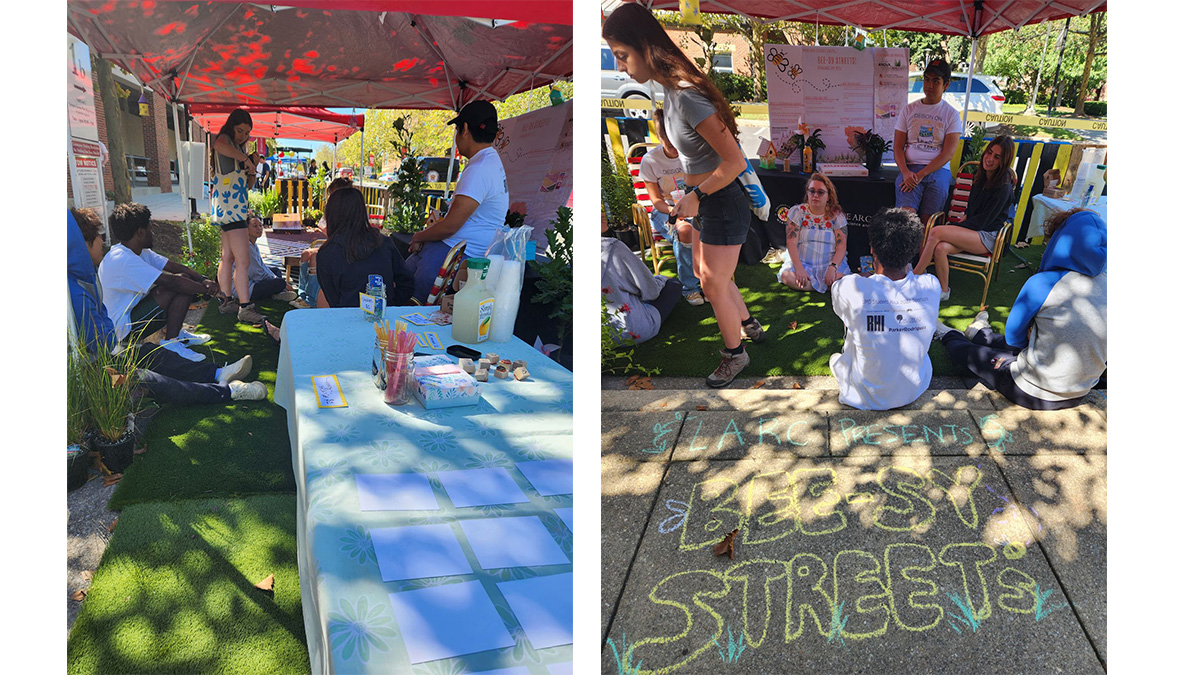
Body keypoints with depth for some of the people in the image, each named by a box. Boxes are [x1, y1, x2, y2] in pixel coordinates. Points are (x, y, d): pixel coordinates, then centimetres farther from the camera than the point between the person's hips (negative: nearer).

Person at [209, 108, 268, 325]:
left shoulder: (235, 146, 22)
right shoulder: (224, 139, -7)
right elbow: (218, 145, -35)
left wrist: (250, 173, 11)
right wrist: (245, 158, -27)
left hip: (235, 209, 11)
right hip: (230, 209, -11)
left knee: (228, 258, 14)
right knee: (243, 262, -14)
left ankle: (228, 301, 20)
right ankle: (245, 308, -15)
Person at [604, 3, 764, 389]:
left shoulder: (687, 97, -28)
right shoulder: (671, 89, 1)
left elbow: (734, 161, -26)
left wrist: (696, 196, -18)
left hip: (722, 203, -9)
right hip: (706, 201, 9)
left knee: (713, 285, 6)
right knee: (704, 272, 23)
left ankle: (735, 355, 28)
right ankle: (750, 326, 44)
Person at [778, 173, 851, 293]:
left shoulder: (836, 215, 6)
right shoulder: (797, 212, 5)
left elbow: (841, 246, -2)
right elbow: (792, 243, -5)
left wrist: (832, 268, -21)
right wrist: (799, 268, -21)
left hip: (829, 264, 0)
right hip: (801, 263, 0)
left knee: (840, 279, -33)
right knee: (787, 276, -32)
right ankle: (825, 286, -12)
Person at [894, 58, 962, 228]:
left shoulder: (951, 114, 10)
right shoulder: (909, 110, 15)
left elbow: (947, 153, -1)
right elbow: (898, 147, 9)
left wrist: (921, 175, -13)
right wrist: (906, 173, -10)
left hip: (938, 170, 0)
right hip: (910, 168, 1)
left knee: (928, 221, -15)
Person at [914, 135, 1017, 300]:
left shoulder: (1004, 186, -13)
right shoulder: (981, 175, 10)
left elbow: (985, 220, -14)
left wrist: (955, 227, -12)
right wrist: (965, 217, 6)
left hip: (988, 236, -6)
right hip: (972, 230, 6)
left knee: (937, 232, -26)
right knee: (940, 248, -27)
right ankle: (943, 291, -11)